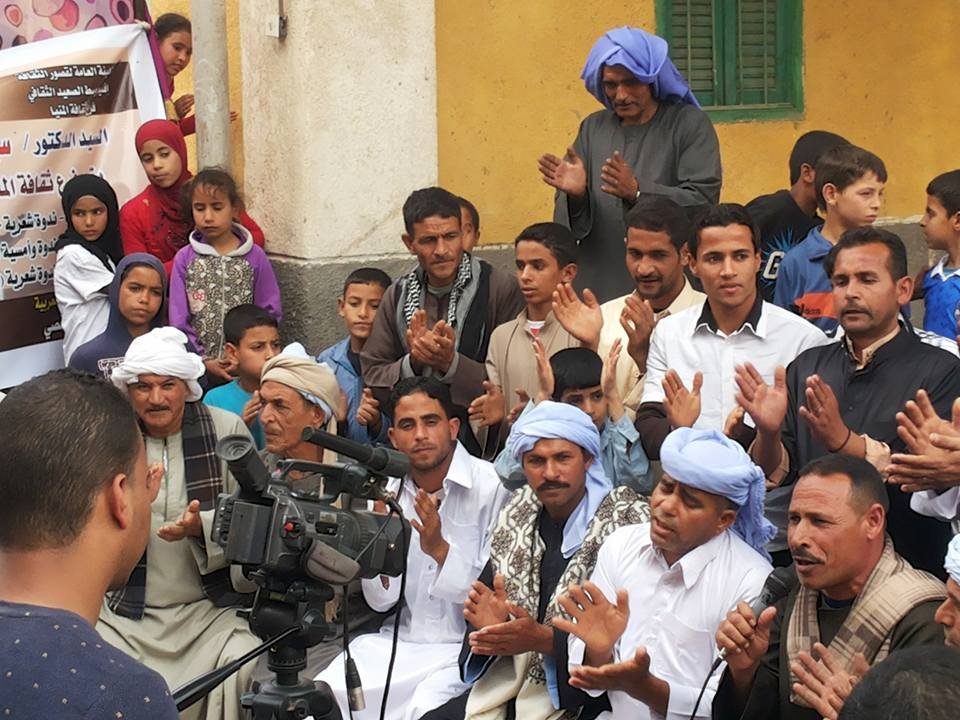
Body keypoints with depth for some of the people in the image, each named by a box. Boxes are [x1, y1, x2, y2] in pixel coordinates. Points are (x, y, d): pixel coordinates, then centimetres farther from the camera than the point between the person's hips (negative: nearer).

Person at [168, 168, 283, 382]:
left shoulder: (255, 257, 1)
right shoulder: (185, 259, 3)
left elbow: (270, 314, 2)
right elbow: (179, 320, 1)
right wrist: (203, 362, -8)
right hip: (198, 370, 1)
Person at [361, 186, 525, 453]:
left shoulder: (501, 289, -3)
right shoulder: (398, 296, 11)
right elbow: (373, 380, 9)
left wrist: (451, 363, -16)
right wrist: (412, 363, -9)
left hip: (481, 444, -3)